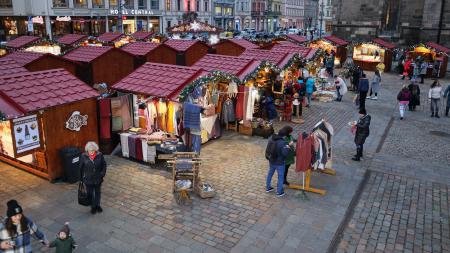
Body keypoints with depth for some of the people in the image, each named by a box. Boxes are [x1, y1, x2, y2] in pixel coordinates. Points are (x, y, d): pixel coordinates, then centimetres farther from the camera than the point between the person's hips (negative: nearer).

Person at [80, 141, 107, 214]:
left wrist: (102, 173, -8)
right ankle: (93, 206, 35)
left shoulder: (100, 155, -13)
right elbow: (81, 168, -5)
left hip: (98, 179, 1)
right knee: (90, 193, 15)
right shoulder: (84, 156, -14)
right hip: (88, 179, -1)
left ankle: (97, 205, 41)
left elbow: (104, 165, -1)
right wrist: (82, 178, -3)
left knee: (98, 192, 19)